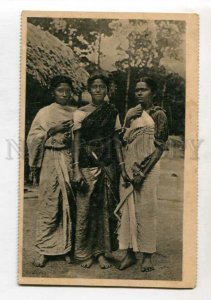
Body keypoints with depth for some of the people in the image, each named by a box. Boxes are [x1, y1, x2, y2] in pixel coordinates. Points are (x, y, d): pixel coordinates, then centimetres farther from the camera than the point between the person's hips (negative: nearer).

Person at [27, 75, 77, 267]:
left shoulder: (77, 113, 12)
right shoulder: (44, 113, 5)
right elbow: (32, 138, 1)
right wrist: (52, 130, -8)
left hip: (71, 162, 2)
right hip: (51, 163, -2)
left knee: (70, 205, 4)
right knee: (49, 205, -2)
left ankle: (67, 247, 16)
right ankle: (43, 249, 8)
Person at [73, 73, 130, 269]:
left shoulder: (112, 113, 8)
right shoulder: (80, 113, 1)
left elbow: (116, 141, 8)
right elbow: (76, 143, -2)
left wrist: (122, 168, 2)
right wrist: (76, 170, -10)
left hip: (107, 165, 3)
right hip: (87, 165, -2)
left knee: (105, 208, 4)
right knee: (85, 208, 0)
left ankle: (101, 252, 16)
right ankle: (85, 253, 14)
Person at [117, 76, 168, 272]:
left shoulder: (158, 114, -3)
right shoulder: (131, 112, 13)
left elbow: (160, 146, -8)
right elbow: (123, 140, 11)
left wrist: (143, 172, -14)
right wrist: (128, 121, -7)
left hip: (148, 167, -5)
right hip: (129, 165, 5)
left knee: (145, 209, -1)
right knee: (128, 207, 5)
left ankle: (147, 255, 10)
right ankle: (130, 253, 14)